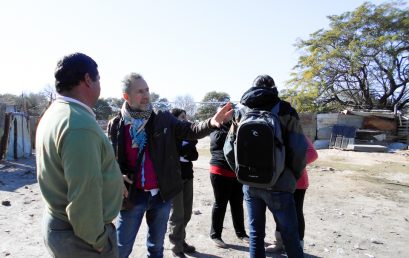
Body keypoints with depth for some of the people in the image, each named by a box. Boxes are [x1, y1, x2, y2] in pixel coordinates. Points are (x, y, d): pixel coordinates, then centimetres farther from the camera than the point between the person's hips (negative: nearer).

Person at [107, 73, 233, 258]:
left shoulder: (163, 119, -2)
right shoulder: (115, 125, -4)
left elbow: (190, 130, -9)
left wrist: (211, 123, -28)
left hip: (161, 194, 2)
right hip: (132, 195, -1)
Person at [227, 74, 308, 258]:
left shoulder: (242, 111, 7)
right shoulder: (284, 110, -2)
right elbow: (299, 148, -8)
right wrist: (295, 175, 8)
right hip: (277, 184, -3)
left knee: (255, 234, 15)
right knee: (290, 235, 10)